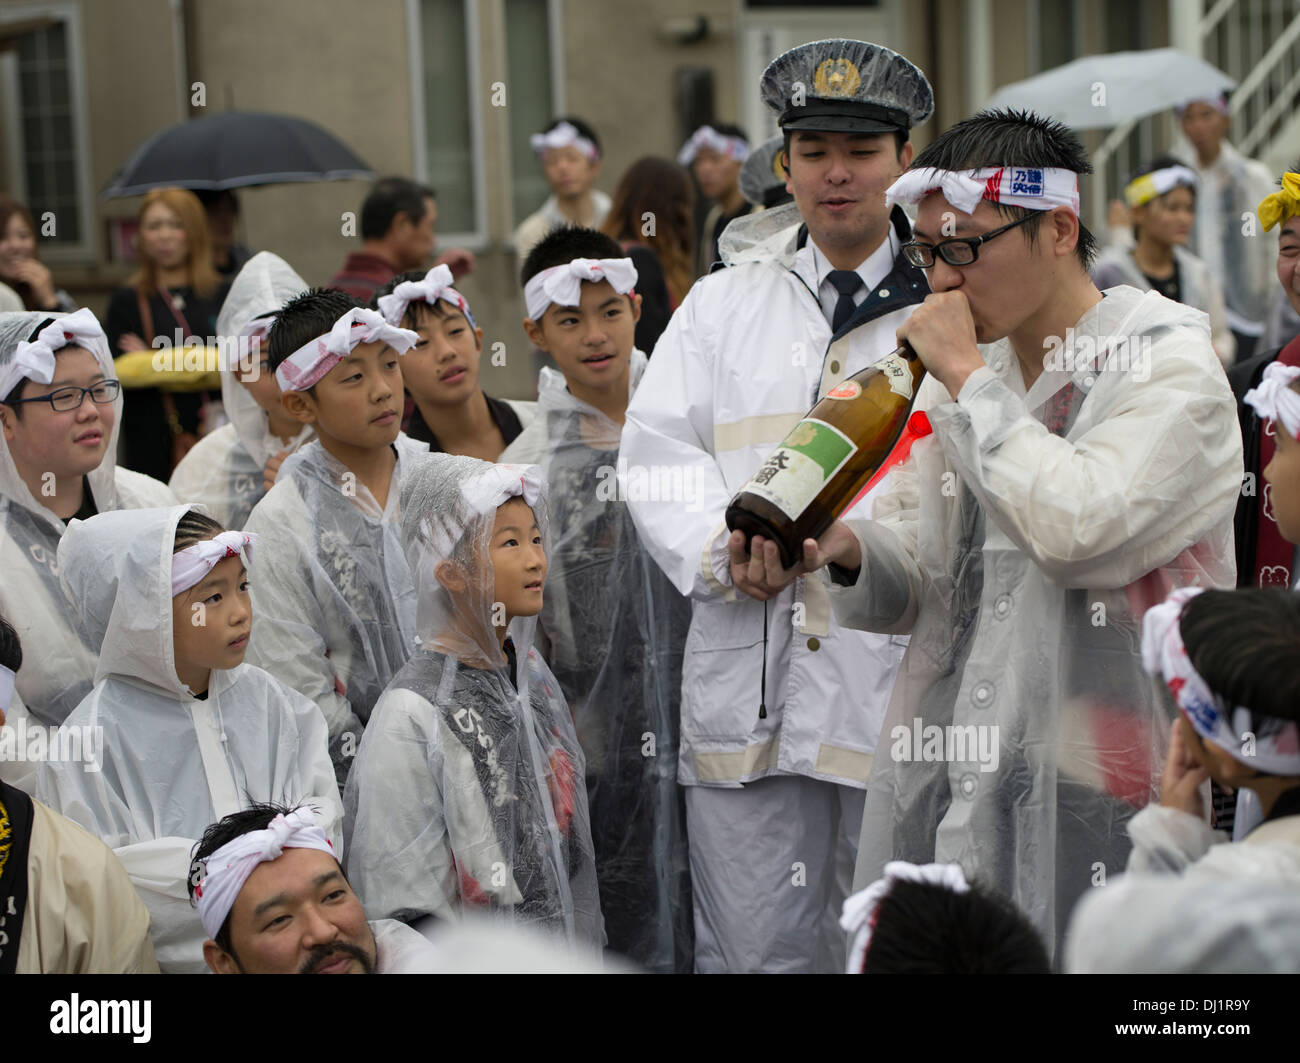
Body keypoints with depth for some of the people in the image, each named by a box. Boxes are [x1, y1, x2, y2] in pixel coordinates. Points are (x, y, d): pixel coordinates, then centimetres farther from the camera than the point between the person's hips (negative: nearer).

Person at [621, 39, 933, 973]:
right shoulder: (723, 303, 16)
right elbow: (658, 448, 7)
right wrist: (722, 548, -12)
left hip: (898, 675, -2)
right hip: (748, 679, 2)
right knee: (753, 947, 4)